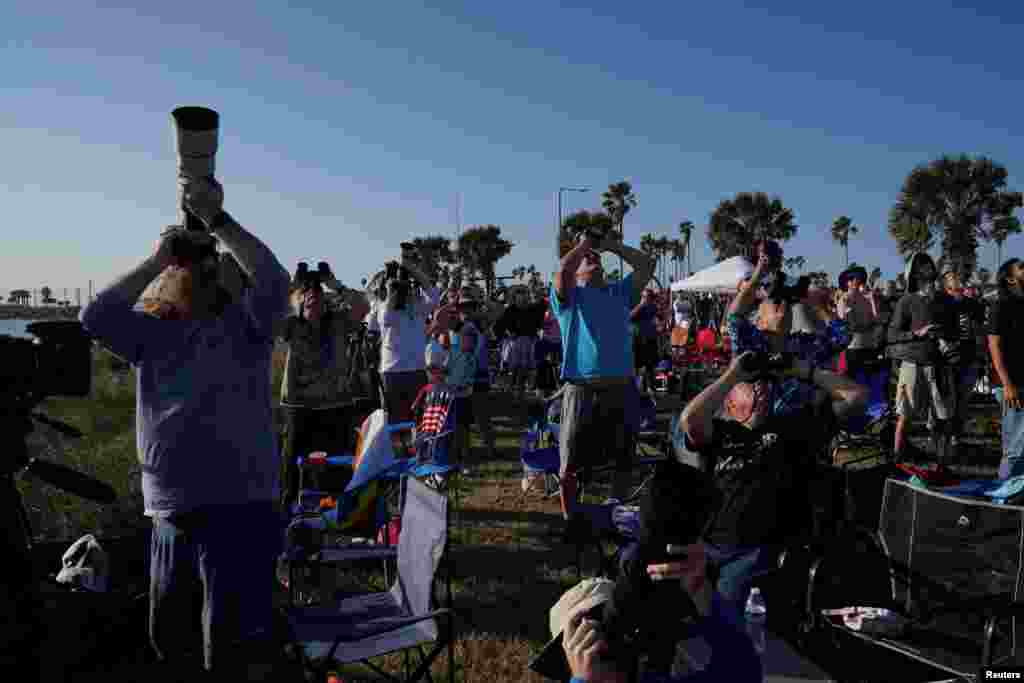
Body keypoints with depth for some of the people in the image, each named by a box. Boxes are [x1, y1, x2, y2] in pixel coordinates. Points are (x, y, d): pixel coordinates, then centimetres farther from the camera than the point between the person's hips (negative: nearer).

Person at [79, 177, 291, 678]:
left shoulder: (243, 323, -2)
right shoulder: (153, 334, 9)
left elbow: (274, 280, -19)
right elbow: (94, 317, -4)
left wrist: (216, 219, -17)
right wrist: (154, 261, -4)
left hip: (239, 510, -5)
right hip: (169, 514, 5)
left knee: (227, 653, 2)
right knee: (165, 641, 23)